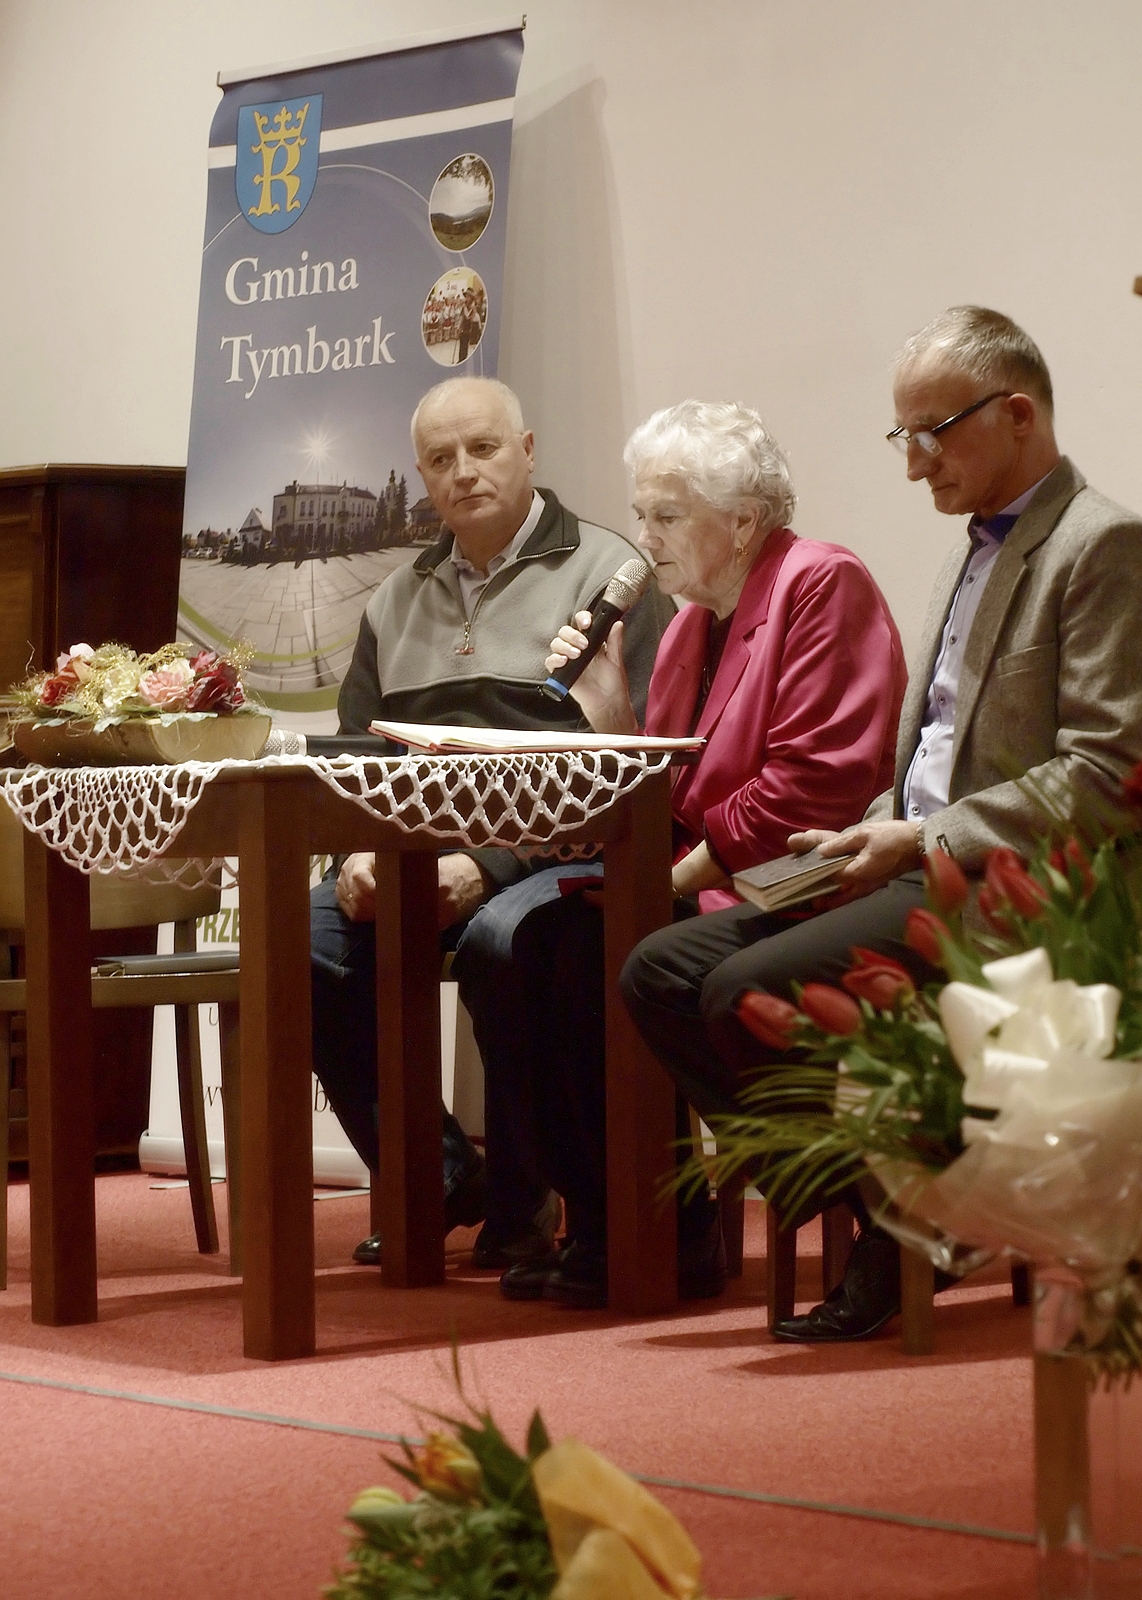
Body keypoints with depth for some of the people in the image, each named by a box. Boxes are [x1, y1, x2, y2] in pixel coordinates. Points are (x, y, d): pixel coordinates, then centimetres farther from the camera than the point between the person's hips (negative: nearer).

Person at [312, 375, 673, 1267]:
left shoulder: (603, 574, 1)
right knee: (305, 938, -22)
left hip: (555, 854, -6)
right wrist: (358, 856, -4)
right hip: (409, 854, 6)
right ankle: (441, 1178, -6)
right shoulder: (399, 601, 22)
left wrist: (488, 863, -19)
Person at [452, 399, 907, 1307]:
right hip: (693, 890, 9)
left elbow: (817, 780, -18)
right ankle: (592, 1219, -6)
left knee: (590, 958, -27)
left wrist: (683, 873, -18)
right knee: (505, 949, -11)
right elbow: (657, 795, 16)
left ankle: (671, 1234, -13)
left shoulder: (823, 586, -8)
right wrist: (604, 702, 1)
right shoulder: (693, 616, 19)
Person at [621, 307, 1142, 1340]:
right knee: (662, 970, -3)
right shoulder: (978, 548, 22)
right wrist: (873, 837, 6)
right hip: (922, 866, 10)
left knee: (748, 992, -25)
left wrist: (923, 840, -18)